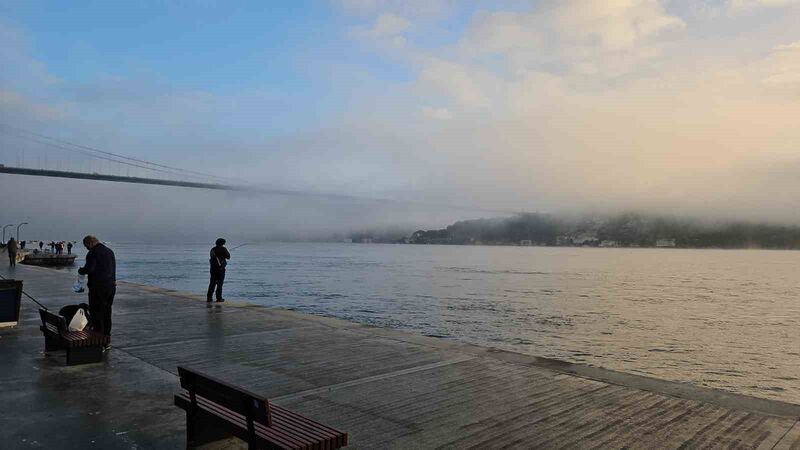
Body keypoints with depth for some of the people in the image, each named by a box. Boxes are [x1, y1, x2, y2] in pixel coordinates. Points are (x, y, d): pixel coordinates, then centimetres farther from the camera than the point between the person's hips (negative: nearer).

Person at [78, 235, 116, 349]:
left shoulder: (93, 253, -11)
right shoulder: (110, 251, 13)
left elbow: (89, 269, -23)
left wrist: (80, 270, -2)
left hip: (98, 288, -8)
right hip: (111, 286, 8)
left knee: (96, 315, 0)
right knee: (107, 314, 16)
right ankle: (107, 341, 23)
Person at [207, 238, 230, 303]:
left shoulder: (213, 249, 8)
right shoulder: (223, 249, -7)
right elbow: (228, 257, -1)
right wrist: (226, 252, 16)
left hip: (213, 268, 5)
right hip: (221, 268, -5)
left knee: (212, 283, 9)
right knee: (220, 283, 0)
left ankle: (209, 297, 6)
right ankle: (219, 298, -1)